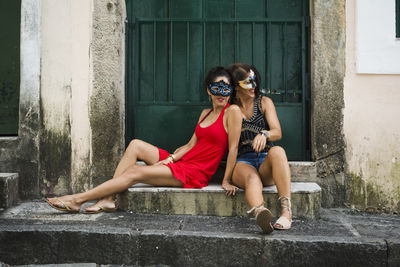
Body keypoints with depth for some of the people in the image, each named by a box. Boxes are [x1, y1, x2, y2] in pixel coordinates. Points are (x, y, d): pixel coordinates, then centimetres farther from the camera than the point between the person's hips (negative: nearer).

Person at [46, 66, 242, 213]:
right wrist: (169, 158, -1)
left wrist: (226, 181, -13)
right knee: (135, 145, -4)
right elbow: (190, 145, 13)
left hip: (195, 173, -8)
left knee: (134, 172, -16)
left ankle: (77, 200, -7)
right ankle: (108, 199, -10)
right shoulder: (205, 113, 17)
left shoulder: (233, 111, -6)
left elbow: (233, 149, -10)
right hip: (182, 162, 8)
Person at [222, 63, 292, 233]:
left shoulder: (264, 102, 15)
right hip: (243, 162, -1)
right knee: (252, 179, -38)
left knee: (277, 150, -35)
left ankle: (286, 211, -46)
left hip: (266, 161, 2)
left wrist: (264, 135, -24)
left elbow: (277, 132, 2)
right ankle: (260, 213, -71)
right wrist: (226, 179, -7)